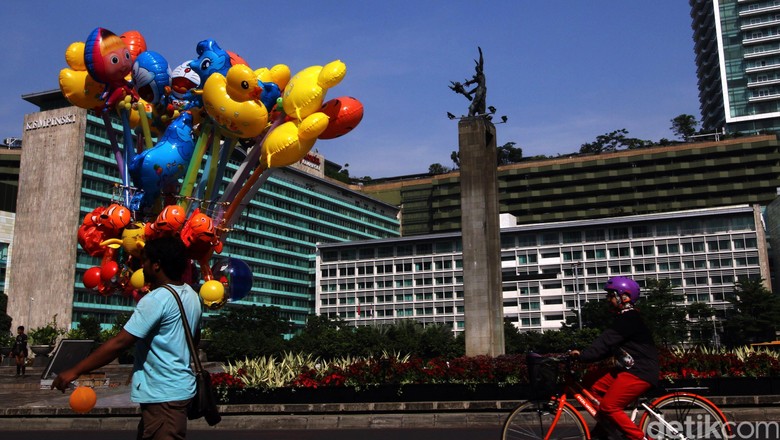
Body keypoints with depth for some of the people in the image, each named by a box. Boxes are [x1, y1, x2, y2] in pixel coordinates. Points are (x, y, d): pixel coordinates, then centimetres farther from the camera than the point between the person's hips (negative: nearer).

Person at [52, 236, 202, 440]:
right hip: (178, 387, 9)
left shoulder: (156, 299, -19)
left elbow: (119, 342, -21)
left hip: (163, 393, -9)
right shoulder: (192, 295, 7)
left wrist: (75, 371, -16)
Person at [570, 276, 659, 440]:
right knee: (593, 384, 9)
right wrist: (585, 355, 7)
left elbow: (606, 341, -21)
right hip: (630, 369, 10)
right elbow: (609, 346, 16)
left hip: (640, 372, -10)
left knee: (609, 407, -16)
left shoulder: (629, 318, -15)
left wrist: (582, 355, -20)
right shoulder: (626, 318, 17)